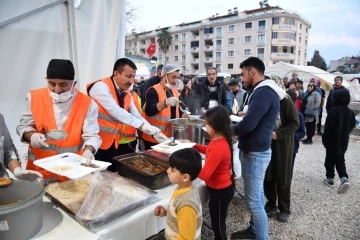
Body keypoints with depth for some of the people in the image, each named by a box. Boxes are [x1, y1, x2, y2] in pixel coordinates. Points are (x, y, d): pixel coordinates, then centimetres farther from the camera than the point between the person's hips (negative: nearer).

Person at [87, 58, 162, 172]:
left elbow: (137, 116, 4)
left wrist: (155, 132, -10)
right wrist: (141, 125, -28)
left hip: (115, 143, 7)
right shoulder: (101, 86, -14)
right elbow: (115, 110, -26)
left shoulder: (127, 94, 9)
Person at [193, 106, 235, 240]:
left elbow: (204, 175, -30)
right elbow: (210, 151, 20)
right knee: (217, 222, 27)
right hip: (220, 188, 9)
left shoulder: (218, 147, -33)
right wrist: (193, 145, 9)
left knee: (218, 224, 12)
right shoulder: (220, 140, -3)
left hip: (220, 191, -9)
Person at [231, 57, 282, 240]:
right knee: (256, 196, 21)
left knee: (254, 201, 0)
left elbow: (247, 125, -27)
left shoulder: (263, 93, -21)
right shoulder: (265, 91, 13)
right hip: (255, 150, 10)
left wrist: (230, 130, -9)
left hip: (255, 153, -10)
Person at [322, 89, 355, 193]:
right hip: (344, 141, 6)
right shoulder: (350, 112, 2)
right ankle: (344, 179, -3)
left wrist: (324, 139, -8)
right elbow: (352, 126, 12)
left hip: (332, 141, -6)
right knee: (340, 160, 13)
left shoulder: (333, 111, -18)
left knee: (330, 160, 9)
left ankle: (330, 178, 19)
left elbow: (328, 127, -19)